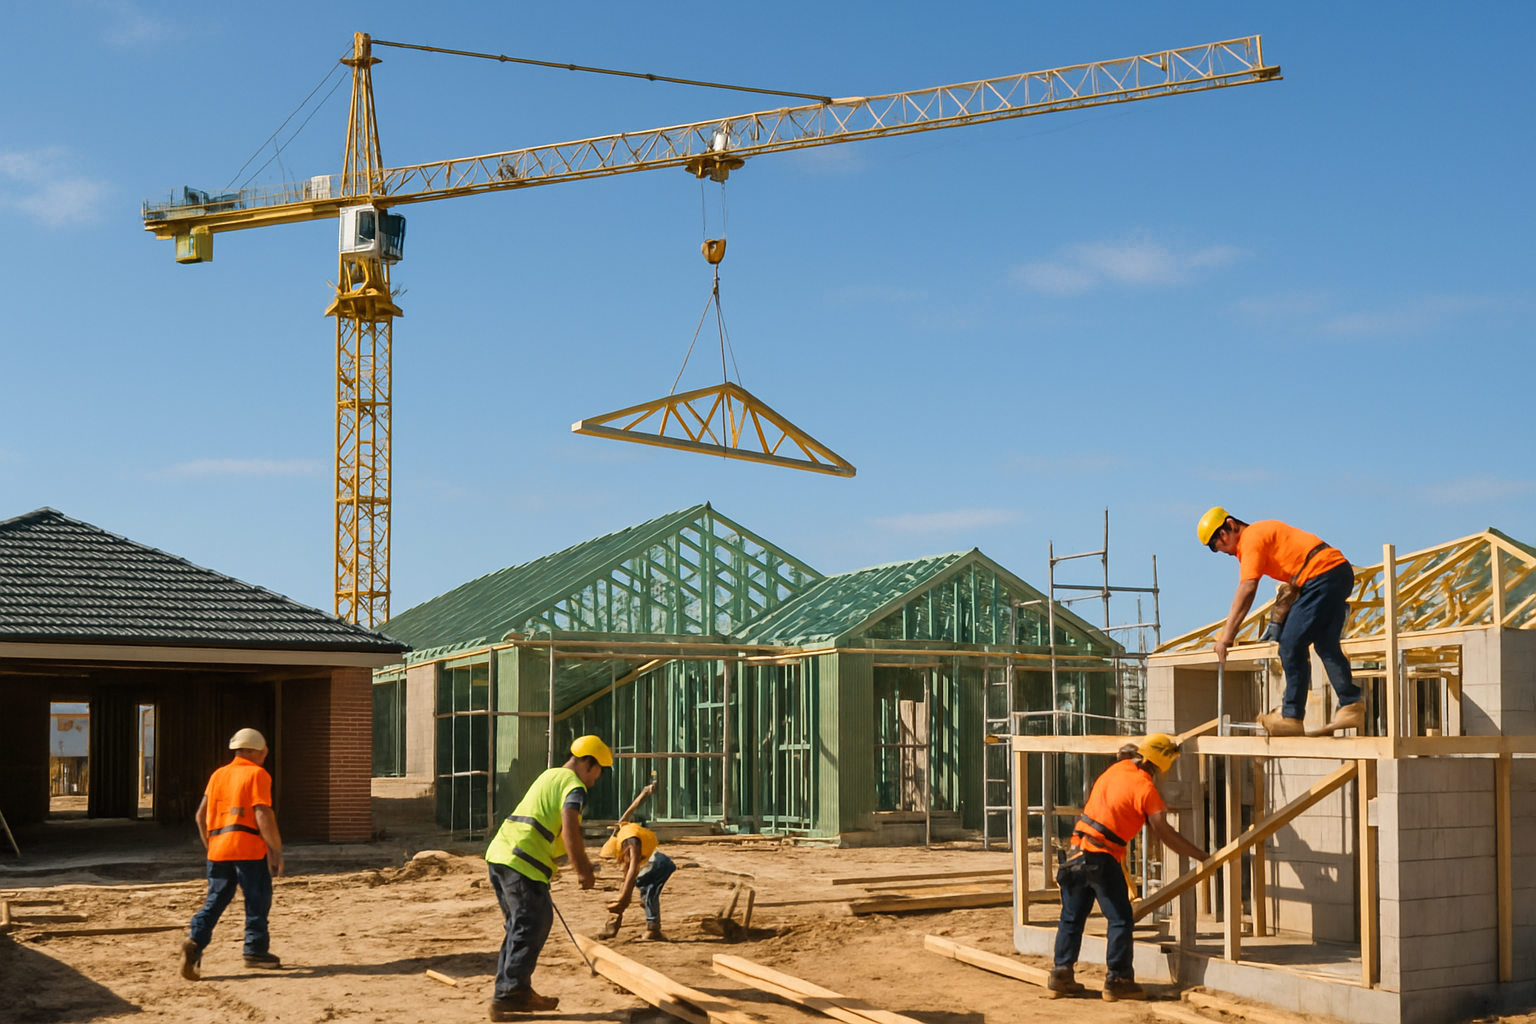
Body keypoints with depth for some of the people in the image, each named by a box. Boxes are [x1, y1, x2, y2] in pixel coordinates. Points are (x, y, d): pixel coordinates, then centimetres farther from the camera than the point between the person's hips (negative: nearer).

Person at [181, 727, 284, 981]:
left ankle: (195, 941, -11)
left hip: (218, 849, 6)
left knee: (215, 900, 8)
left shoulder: (218, 775, 17)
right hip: (248, 848, -6)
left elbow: (201, 814, 16)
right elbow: (263, 815, -12)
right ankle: (256, 950, 9)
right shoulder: (257, 774, -2)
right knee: (258, 900, 6)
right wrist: (276, 851, -8)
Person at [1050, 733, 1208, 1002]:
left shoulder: (1118, 767, 9)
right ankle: (1118, 981, 4)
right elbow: (1166, 834, -12)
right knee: (1120, 919, 2)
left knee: (1072, 916, 13)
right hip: (1103, 858, -8)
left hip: (1079, 849, 8)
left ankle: (1060, 976, 15)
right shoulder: (1145, 789, -11)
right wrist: (1203, 856, -7)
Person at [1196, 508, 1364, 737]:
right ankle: (1351, 706, 12)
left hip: (1324, 574, -10)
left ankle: (1291, 716, -5)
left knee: (1292, 644, -7)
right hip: (1341, 571, 10)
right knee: (1326, 645, 15)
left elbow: (1247, 589, -16)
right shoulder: (1263, 532, 24)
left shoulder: (1251, 538, -6)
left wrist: (1226, 636, -18)